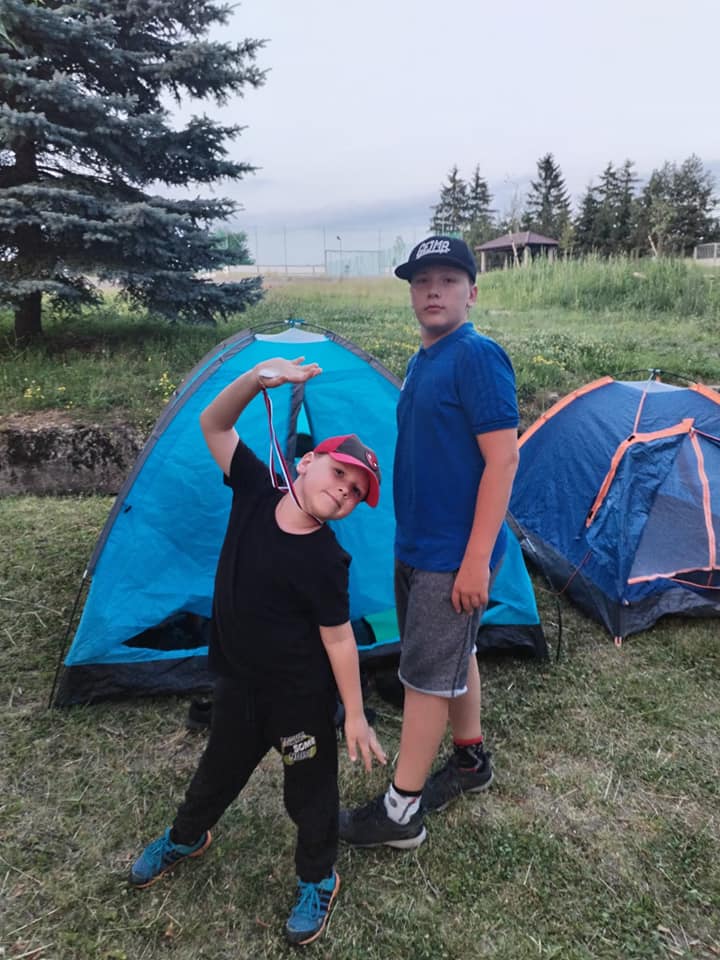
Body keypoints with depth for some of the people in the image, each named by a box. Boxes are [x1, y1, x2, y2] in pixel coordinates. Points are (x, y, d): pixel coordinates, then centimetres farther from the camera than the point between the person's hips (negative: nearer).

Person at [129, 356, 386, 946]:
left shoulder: (325, 561, -25)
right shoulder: (257, 491, -14)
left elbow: (338, 639, -17)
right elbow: (214, 425, -12)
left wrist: (355, 716, -12)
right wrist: (259, 378, -29)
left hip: (301, 695, -4)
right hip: (238, 679, 5)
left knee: (309, 787, 16)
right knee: (221, 765, 28)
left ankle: (318, 881, 43)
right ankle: (186, 837, 57)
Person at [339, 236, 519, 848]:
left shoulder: (478, 357, -17)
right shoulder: (425, 361, 11)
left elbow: (503, 460, -22)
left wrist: (476, 558, -23)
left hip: (453, 556, -9)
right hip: (417, 546, 9)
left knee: (425, 675, 0)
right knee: (454, 656, 20)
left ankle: (400, 812, 15)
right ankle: (471, 761, 39)